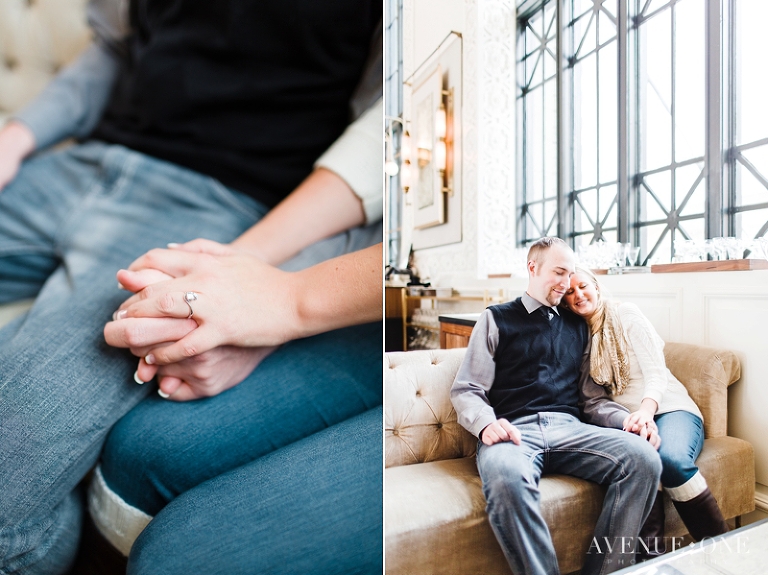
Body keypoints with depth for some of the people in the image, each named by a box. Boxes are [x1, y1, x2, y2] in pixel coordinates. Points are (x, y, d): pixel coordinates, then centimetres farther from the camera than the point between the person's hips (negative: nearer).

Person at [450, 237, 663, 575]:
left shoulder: (577, 327, 24)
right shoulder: (497, 319, 11)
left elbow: (592, 398, 22)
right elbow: (466, 390, 4)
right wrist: (486, 424, -17)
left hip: (569, 429, 5)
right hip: (514, 431, -4)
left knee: (643, 457, -24)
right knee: (506, 478, -38)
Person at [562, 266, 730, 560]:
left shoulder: (626, 313, 1)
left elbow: (656, 370, -9)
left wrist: (647, 408, -28)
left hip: (668, 409, -1)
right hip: (625, 420, 2)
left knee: (672, 458, -35)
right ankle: (651, 555, -26)